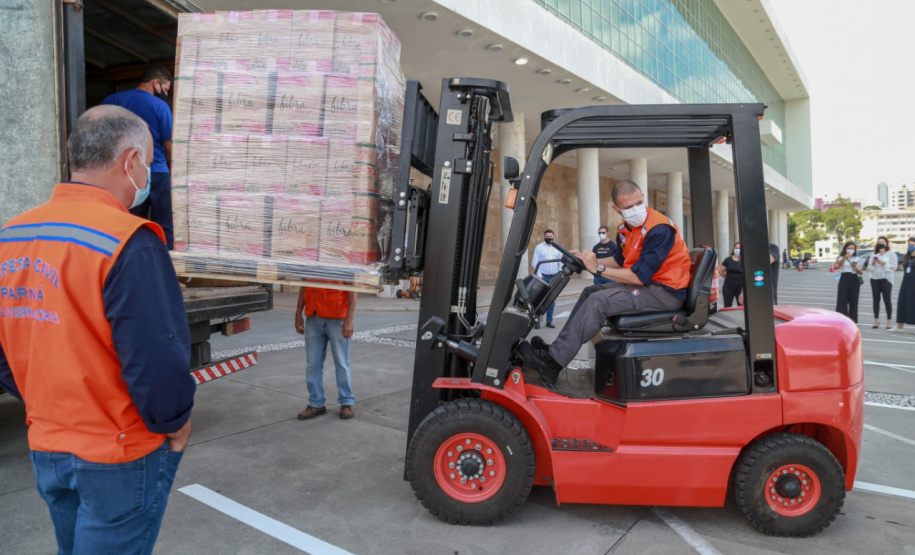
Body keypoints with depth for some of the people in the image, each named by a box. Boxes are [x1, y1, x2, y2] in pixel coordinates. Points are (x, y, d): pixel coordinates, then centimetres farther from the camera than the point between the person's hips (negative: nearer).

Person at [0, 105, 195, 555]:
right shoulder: (129, 243, -23)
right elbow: (156, 360, -26)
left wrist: (50, 409, 15)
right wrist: (175, 424, -9)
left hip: (44, 449, 7)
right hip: (120, 456, -7)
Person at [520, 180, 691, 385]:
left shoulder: (659, 229, -23)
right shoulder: (625, 228, 5)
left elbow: (638, 276, -26)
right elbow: (619, 260, 16)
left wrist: (598, 269, -18)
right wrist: (587, 260, 2)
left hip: (666, 292, -10)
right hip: (646, 283, 10)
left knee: (598, 301, -21)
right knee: (590, 292, 8)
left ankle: (552, 363, -18)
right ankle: (557, 350, 2)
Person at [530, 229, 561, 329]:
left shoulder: (557, 248, 11)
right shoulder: (539, 247, 2)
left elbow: (561, 263, 11)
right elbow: (534, 263, -3)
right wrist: (538, 275, -12)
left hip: (554, 278, 3)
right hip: (542, 277, -3)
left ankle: (549, 321, 13)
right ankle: (537, 321, -4)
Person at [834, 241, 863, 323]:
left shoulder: (857, 259, 13)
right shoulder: (841, 258, 6)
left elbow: (861, 272, 12)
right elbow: (839, 264, -19)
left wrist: (857, 269, -11)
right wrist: (845, 257, -38)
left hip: (854, 280, 3)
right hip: (844, 279, -3)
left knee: (853, 301, 4)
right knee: (842, 300, -8)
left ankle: (852, 321, 12)